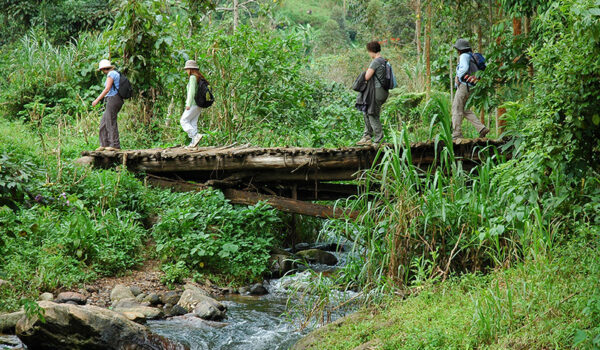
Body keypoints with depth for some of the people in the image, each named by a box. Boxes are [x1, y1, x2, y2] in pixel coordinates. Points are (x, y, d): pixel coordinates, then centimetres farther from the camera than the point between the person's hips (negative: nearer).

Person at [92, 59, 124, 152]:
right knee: (104, 122, 12)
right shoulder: (116, 74, 20)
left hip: (113, 99, -10)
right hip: (117, 100, 10)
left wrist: (97, 100, -17)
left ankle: (115, 145, -7)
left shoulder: (111, 74, -10)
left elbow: (107, 89, -18)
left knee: (111, 123, -7)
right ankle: (104, 144, 13)